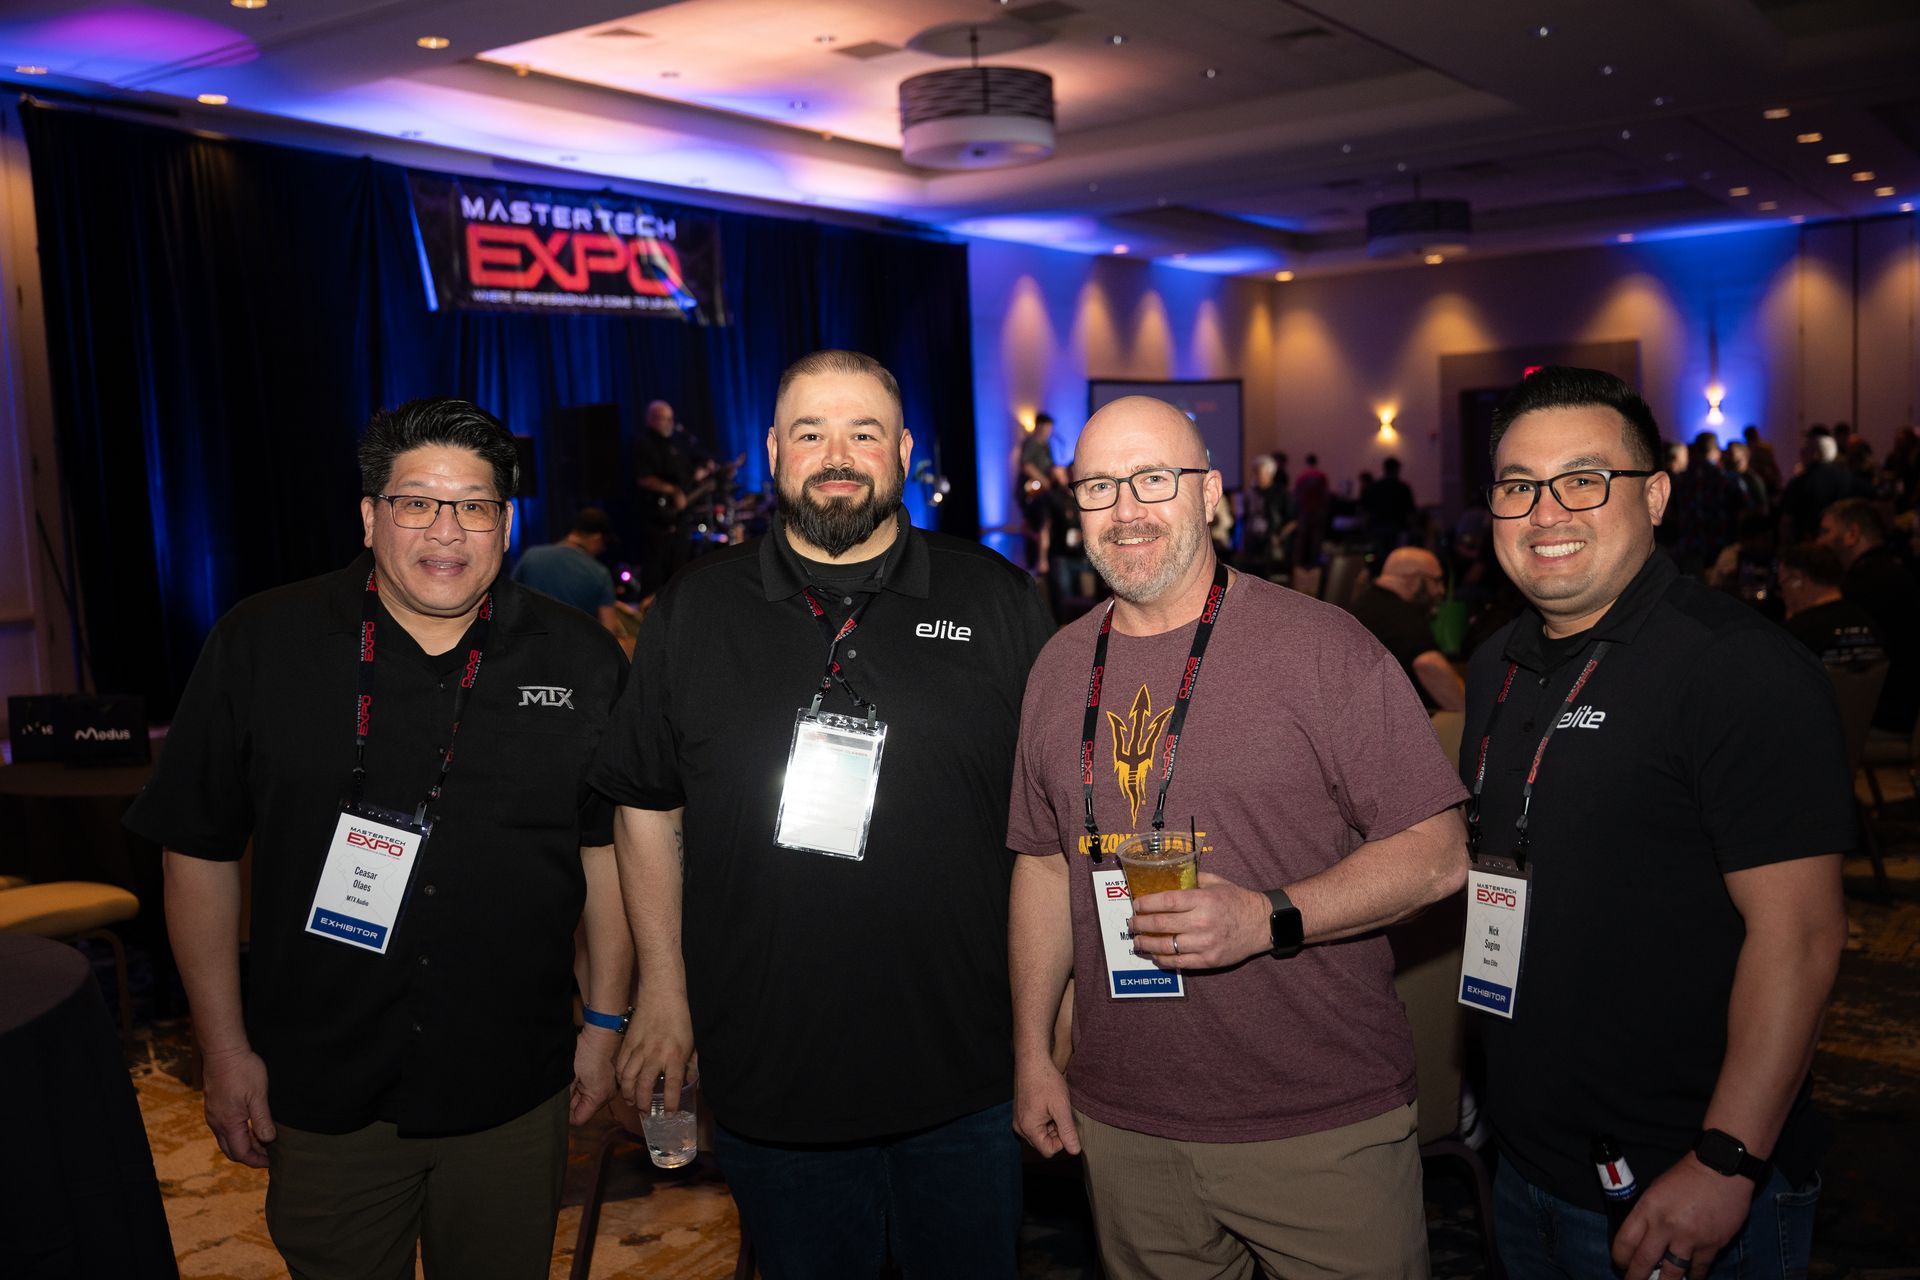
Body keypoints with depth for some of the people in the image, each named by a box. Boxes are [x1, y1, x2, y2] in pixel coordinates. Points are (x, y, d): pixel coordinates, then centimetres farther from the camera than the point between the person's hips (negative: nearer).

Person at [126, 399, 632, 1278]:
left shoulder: (580, 662, -3)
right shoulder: (261, 645, -5)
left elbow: (609, 847, 4)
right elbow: (200, 851, 0)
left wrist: (605, 1022, 3)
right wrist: (224, 1048, -1)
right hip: (321, 1094, 0)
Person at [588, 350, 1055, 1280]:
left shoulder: (997, 602, -2)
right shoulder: (694, 611, 1)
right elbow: (646, 806, 7)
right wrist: (663, 992, 3)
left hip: (965, 1077, 0)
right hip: (767, 1074, 1)